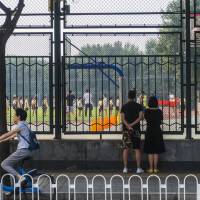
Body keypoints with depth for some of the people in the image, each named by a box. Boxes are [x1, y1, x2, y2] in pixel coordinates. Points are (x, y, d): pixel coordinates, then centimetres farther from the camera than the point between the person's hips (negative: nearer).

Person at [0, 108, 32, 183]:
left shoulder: (21, 125, -9)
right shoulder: (24, 125, 20)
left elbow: (7, 135, -9)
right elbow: (12, 136, 29)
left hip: (22, 151, -10)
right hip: (28, 151, 10)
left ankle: (20, 177, -22)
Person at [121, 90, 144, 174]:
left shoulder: (124, 106, 3)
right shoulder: (139, 106, 1)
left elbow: (123, 118, -9)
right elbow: (141, 117, -11)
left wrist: (128, 126, -18)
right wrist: (132, 124, -13)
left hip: (126, 130, 1)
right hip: (136, 129, -1)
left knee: (126, 149, 4)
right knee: (137, 149, 2)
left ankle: (125, 168, 2)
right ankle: (138, 168, -1)